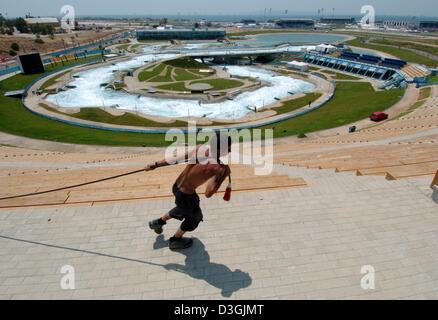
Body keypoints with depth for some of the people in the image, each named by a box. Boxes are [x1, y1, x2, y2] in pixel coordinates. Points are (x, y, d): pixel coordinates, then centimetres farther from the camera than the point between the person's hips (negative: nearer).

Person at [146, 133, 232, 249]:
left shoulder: (200, 148, -12)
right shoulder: (217, 168, -32)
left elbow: (176, 159, -5)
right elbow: (208, 193, -33)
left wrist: (156, 165, 3)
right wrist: (223, 173, -26)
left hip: (176, 186, 7)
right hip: (185, 195, -7)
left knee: (183, 209, 38)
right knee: (195, 217, 25)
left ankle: (158, 222, 54)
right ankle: (175, 240, 46)